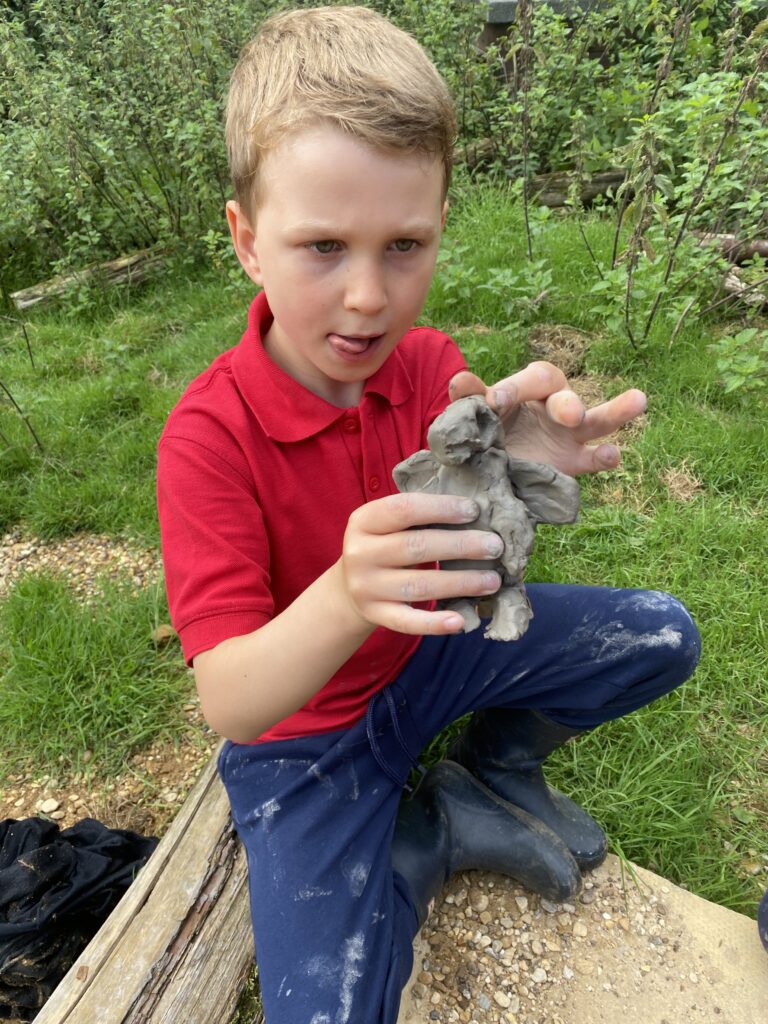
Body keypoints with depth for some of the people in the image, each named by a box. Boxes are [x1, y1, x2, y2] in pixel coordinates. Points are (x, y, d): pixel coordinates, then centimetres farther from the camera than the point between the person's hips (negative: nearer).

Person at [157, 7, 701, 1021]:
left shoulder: (430, 365, -11)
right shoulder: (208, 437, -26)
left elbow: (476, 538, -19)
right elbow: (226, 704, -29)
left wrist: (519, 470, -42)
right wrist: (343, 600, -51)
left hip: (428, 646, 5)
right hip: (306, 729, -3)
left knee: (662, 634, 1)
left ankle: (487, 774, 15)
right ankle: (430, 837, 11)